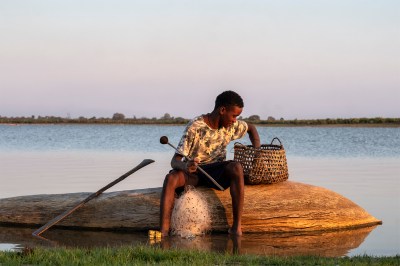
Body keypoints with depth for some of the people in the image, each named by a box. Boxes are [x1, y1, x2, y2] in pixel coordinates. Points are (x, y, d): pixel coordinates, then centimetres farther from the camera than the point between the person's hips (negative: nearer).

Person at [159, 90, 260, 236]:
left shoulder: (231, 126, -1)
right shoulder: (195, 127, -17)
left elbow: (251, 128, 23)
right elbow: (175, 161, -20)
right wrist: (185, 166, -43)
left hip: (216, 171, 3)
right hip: (193, 171, -3)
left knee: (236, 167, -32)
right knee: (171, 178, -36)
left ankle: (237, 226, -34)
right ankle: (164, 230, -42)